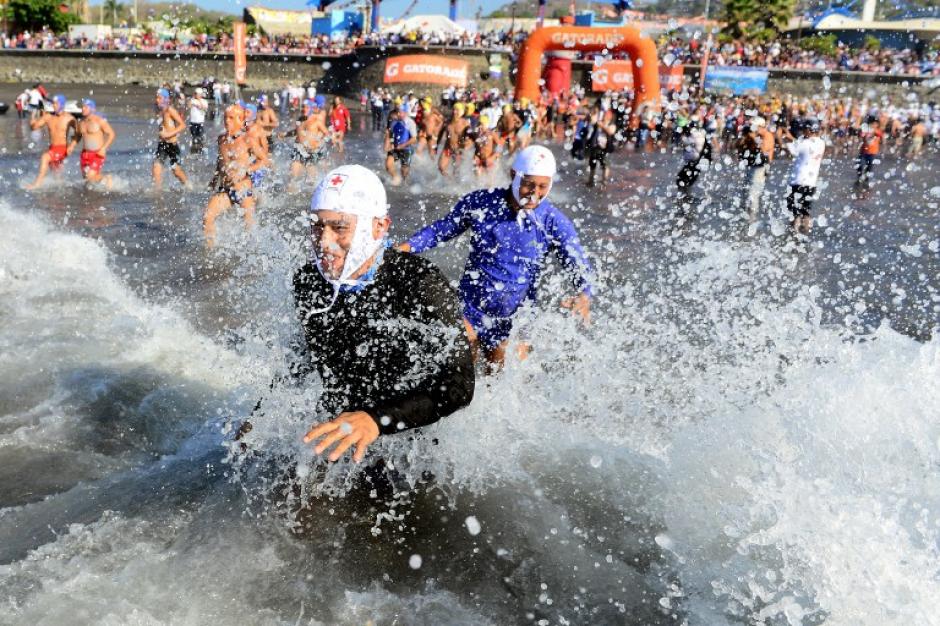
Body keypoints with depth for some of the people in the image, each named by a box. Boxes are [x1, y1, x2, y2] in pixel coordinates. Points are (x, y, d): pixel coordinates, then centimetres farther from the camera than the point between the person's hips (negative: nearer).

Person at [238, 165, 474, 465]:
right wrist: (263, 413, 12)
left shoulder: (422, 284, -22)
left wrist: (377, 419, -41)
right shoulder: (307, 281, -4)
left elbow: (459, 384, -27)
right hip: (336, 438, 4)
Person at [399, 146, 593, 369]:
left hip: (513, 322, 1)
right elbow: (442, 229, 7)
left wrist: (584, 296, -28)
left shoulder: (554, 222, -9)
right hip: (470, 308, -1)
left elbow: (579, 265, -6)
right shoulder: (480, 202, -7)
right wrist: (407, 246, -8)